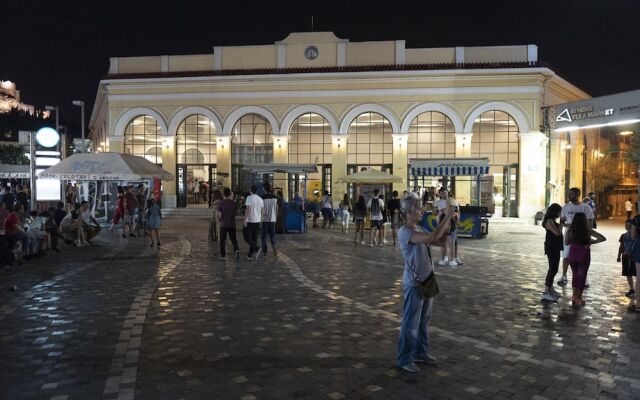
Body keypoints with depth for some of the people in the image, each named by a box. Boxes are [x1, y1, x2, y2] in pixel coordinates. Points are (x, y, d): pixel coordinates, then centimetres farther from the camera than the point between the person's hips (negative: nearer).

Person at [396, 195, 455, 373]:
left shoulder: (417, 230, 8)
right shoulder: (405, 232, -21)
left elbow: (439, 241, 13)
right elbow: (433, 237, -31)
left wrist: (447, 225, -3)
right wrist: (446, 217, -22)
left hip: (426, 281, 9)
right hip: (414, 284, -9)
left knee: (424, 320, 19)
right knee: (411, 323, 1)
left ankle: (421, 353, 34)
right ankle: (404, 359, 14)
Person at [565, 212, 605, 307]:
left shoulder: (570, 231, -7)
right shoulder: (588, 231, -12)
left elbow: (566, 242, 5)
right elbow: (602, 238, -12)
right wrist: (592, 242, -3)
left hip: (572, 255, 2)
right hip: (584, 256, -2)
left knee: (575, 275, 19)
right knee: (582, 276, 9)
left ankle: (574, 296, 22)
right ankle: (578, 299, 14)